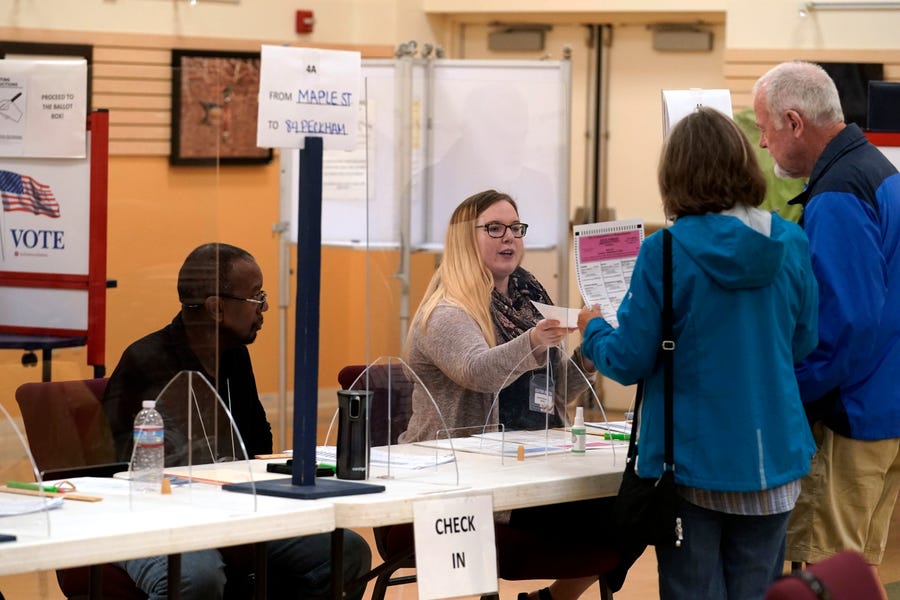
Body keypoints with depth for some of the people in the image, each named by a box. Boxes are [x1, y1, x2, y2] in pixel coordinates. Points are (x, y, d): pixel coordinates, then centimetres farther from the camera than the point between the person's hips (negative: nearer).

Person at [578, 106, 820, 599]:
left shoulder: (666, 252, -14)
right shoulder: (791, 245, -2)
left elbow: (630, 362, -8)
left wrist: (592, 330, 13)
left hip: (692, 461, -3)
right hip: (772, 459, 3)